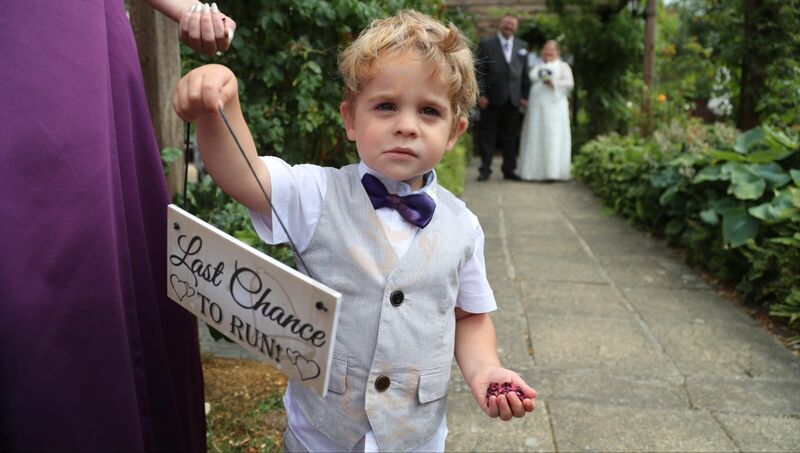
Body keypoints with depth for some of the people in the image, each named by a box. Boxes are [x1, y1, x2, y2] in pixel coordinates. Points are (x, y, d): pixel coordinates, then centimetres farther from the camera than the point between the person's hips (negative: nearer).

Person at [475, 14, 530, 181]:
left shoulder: (522, 46, 13)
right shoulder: (486, 44, 2)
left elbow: (524, 72, 11)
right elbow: (480, 71, -2)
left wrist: (524, 96, 6)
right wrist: (481, 94, -10)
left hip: (513, 99, 3)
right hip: (491, 98, -3)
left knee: (511, 137, 7)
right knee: (487, 135, 1)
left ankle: (509, 170, 15)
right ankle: (485, 169, 8)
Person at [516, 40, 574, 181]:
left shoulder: (563, 66, 10)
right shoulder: (537, 67, 23)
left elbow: (569, 83, -2)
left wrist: (554, 83, -17)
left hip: (554, 107, -4)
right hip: (536, 107, 4)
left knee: (553, 138, -9)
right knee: (535, 138, 0)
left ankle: (553, 172, -10)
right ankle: (535, 171, 2)